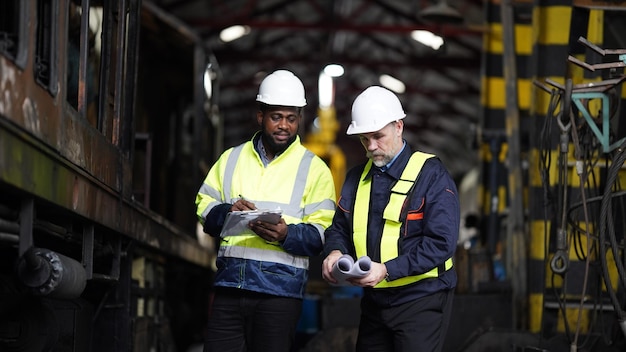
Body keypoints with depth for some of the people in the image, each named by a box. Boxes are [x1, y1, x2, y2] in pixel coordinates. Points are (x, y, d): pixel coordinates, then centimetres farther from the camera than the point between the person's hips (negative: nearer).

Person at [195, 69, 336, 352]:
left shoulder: (314, 169, 7)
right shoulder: (232, 159, 17)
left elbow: (321, 235, -1)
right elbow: (204, 208, 15)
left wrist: (287, 235, -21)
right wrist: (227, 212, -7)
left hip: (279, 289, -3)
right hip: (230, 283, 3)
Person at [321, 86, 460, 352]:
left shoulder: (432, 175, -10)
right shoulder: (357, 178, 11)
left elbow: (441, 243, -18)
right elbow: (339, 228, 16)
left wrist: (387, 270, -26)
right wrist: (335, 252, -9)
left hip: (420, 300, -6)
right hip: (374, 300, 6)